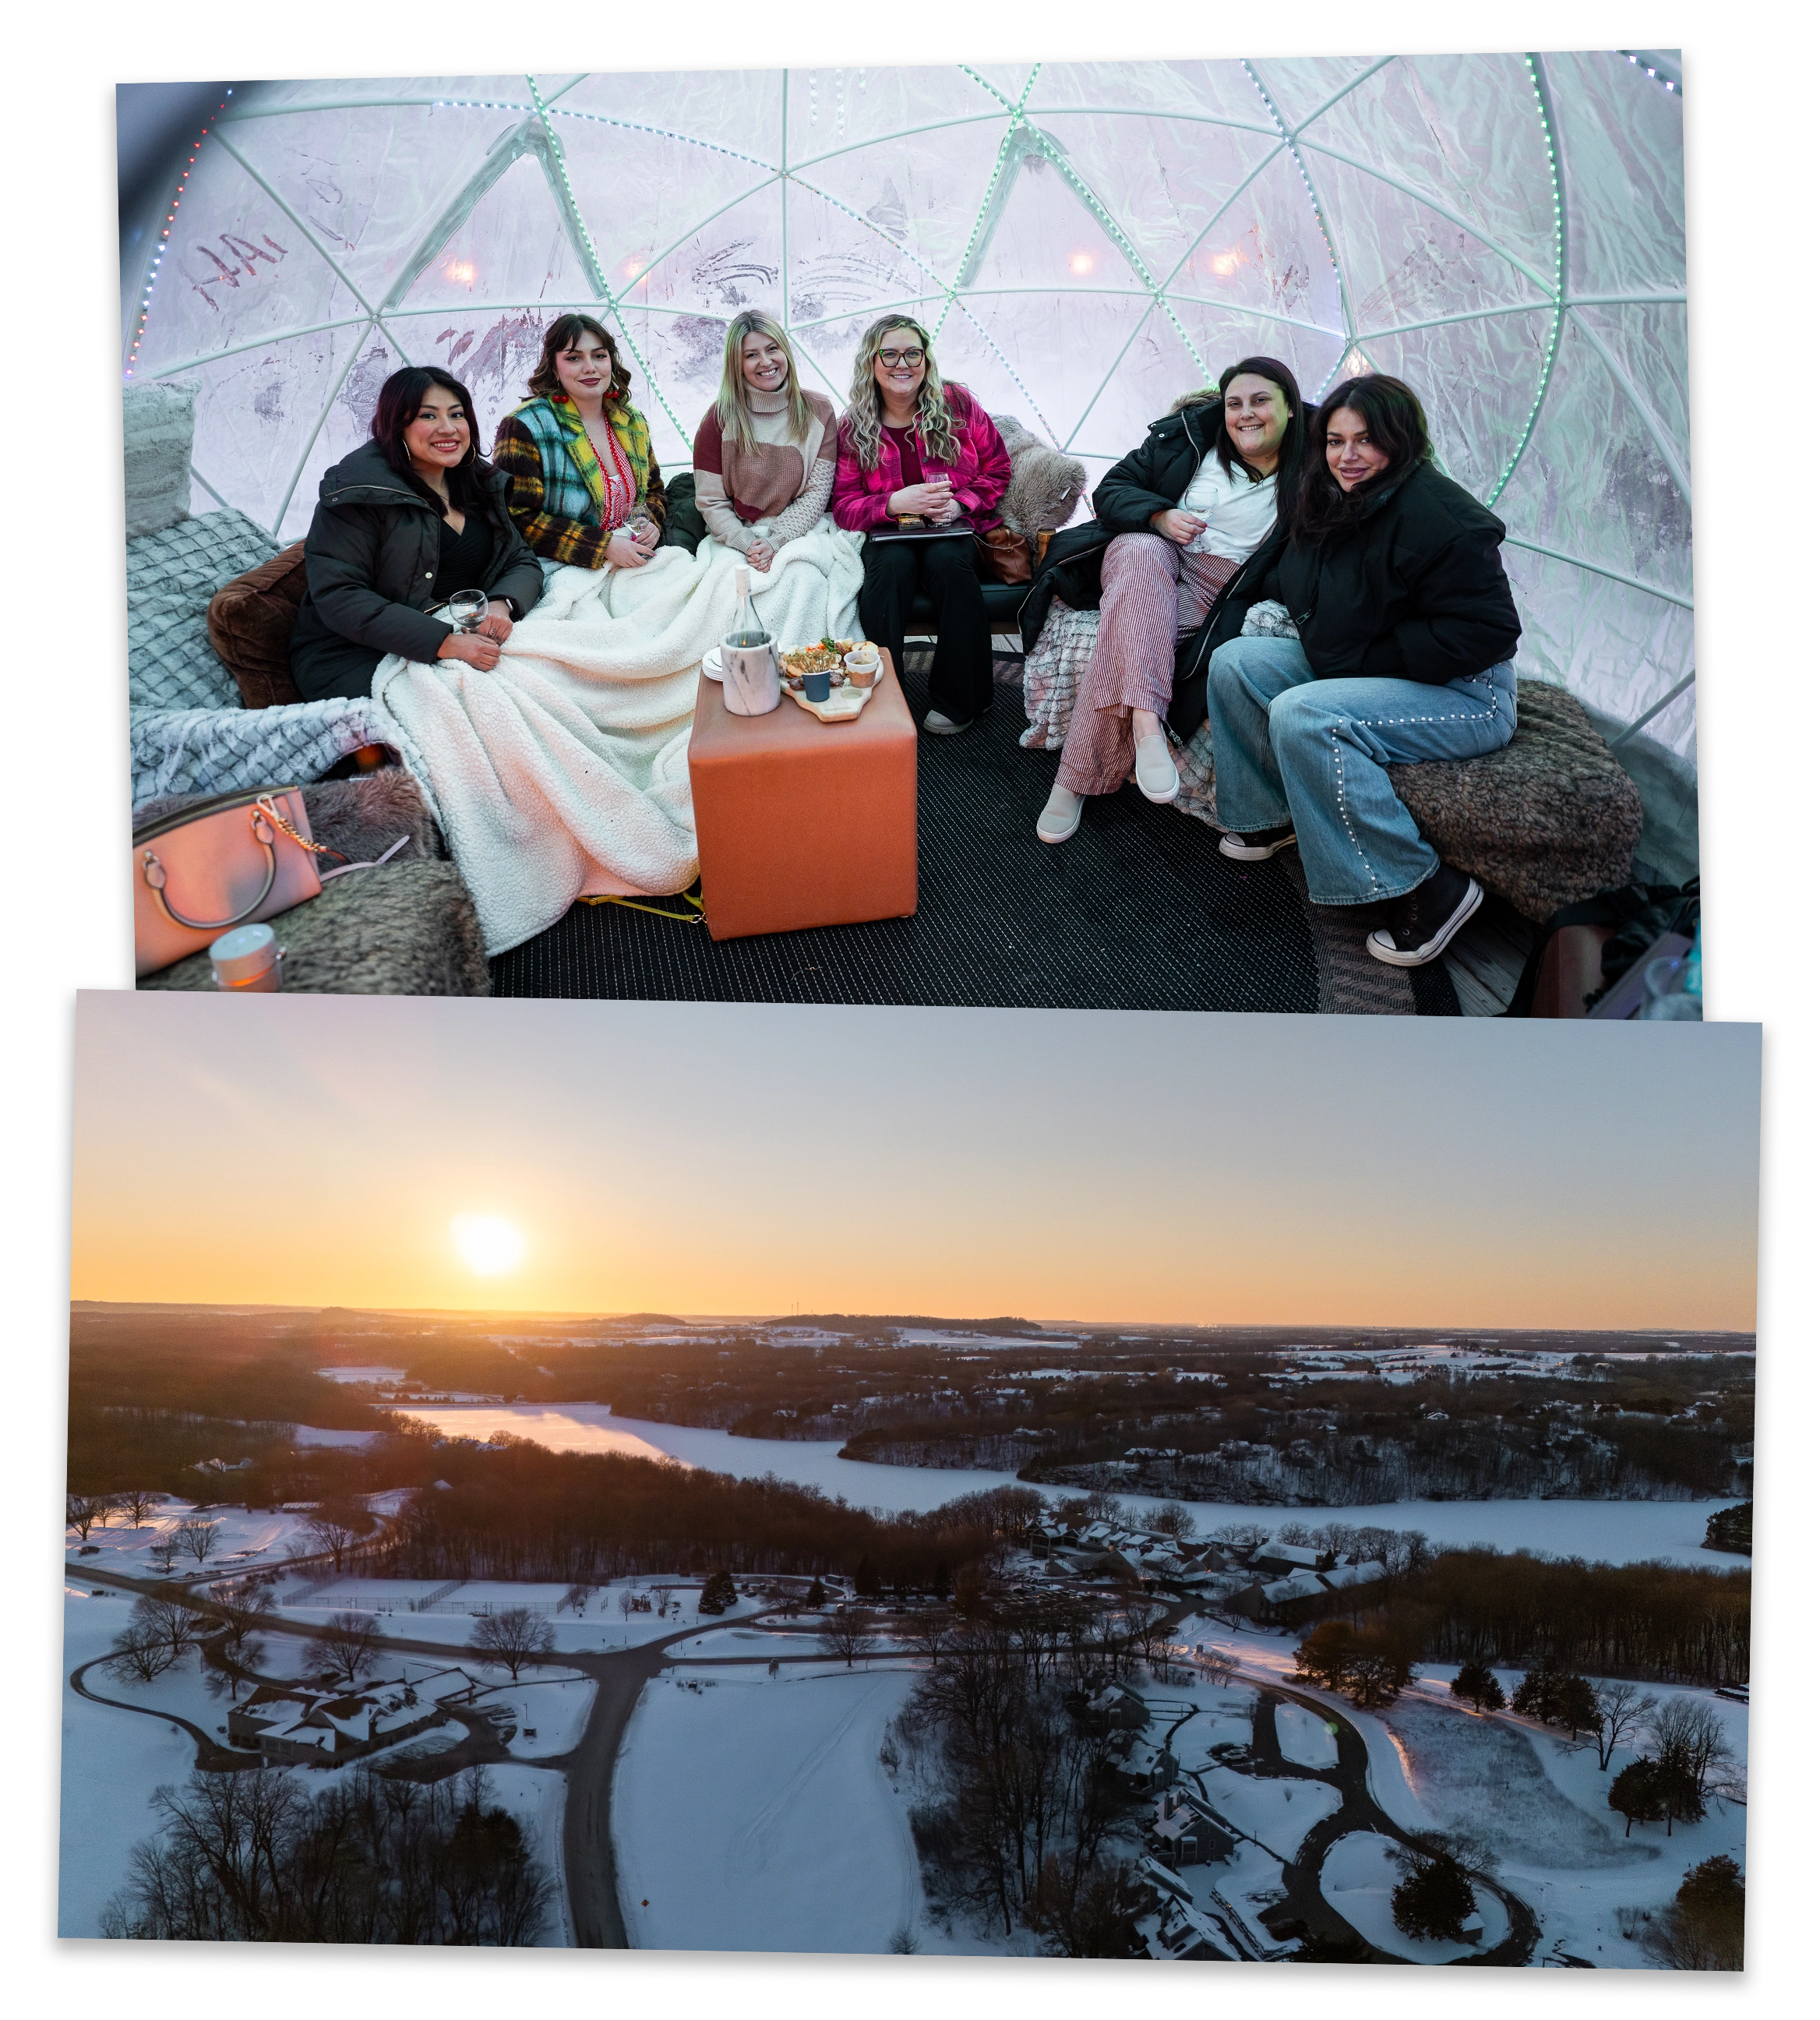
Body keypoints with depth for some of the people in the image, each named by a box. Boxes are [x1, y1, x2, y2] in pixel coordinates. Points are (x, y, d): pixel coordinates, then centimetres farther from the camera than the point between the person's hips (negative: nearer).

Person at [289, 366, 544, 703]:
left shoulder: (480, 483, 12)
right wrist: (444, 642, -29)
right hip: (359, 657, -7)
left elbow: (523, 562, 13)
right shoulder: (358, 491, -11)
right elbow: (339, 597, -19)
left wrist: (502, 605, -15)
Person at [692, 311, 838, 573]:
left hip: (798, 538, 1)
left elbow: (818, 492, -1)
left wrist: (775, 543, -15)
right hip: (735, 542, 0)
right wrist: (748, 545, -19)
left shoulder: (818, 411, 5)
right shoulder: (720, 418, 2)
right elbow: (710, 501, -1)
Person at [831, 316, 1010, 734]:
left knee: (947, 559, -34)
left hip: (954, 530, 0)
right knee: (891, 563, -34)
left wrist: (960, 503, -14)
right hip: (891, 532, 0)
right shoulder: (855, 426, 2)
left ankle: (958, 700, -22)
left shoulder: (957, 403, 1)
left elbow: (998, 470, 5)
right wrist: (895, 503, -20)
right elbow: (845, 506, -1)